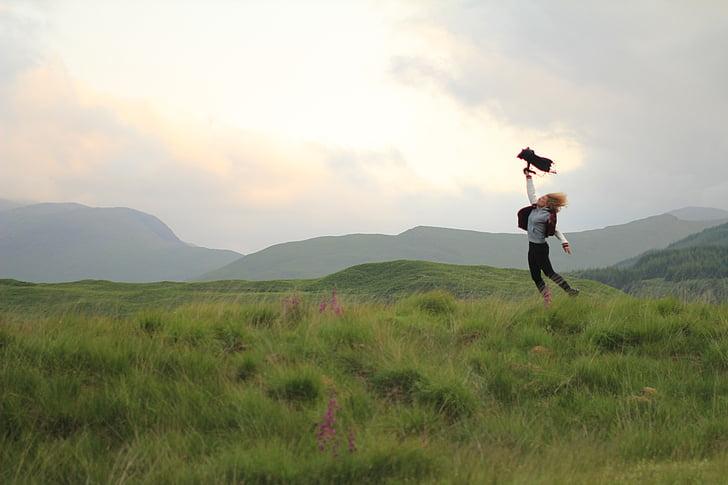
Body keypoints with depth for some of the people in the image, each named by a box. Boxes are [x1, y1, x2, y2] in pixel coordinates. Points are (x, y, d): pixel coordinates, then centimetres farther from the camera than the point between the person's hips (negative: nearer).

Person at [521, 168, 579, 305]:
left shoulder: (547, 215, -15)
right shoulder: (535, 208, 5)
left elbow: (555, 230, -10)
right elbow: (531, 193, 15)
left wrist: (564, 242, -19)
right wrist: (528, 177, 18)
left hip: (540, 247, -8)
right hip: (532, 247, 8)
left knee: (548, 272, -7)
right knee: (535, 277, 7)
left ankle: (570, 291, 1)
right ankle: (547, 300, 11)